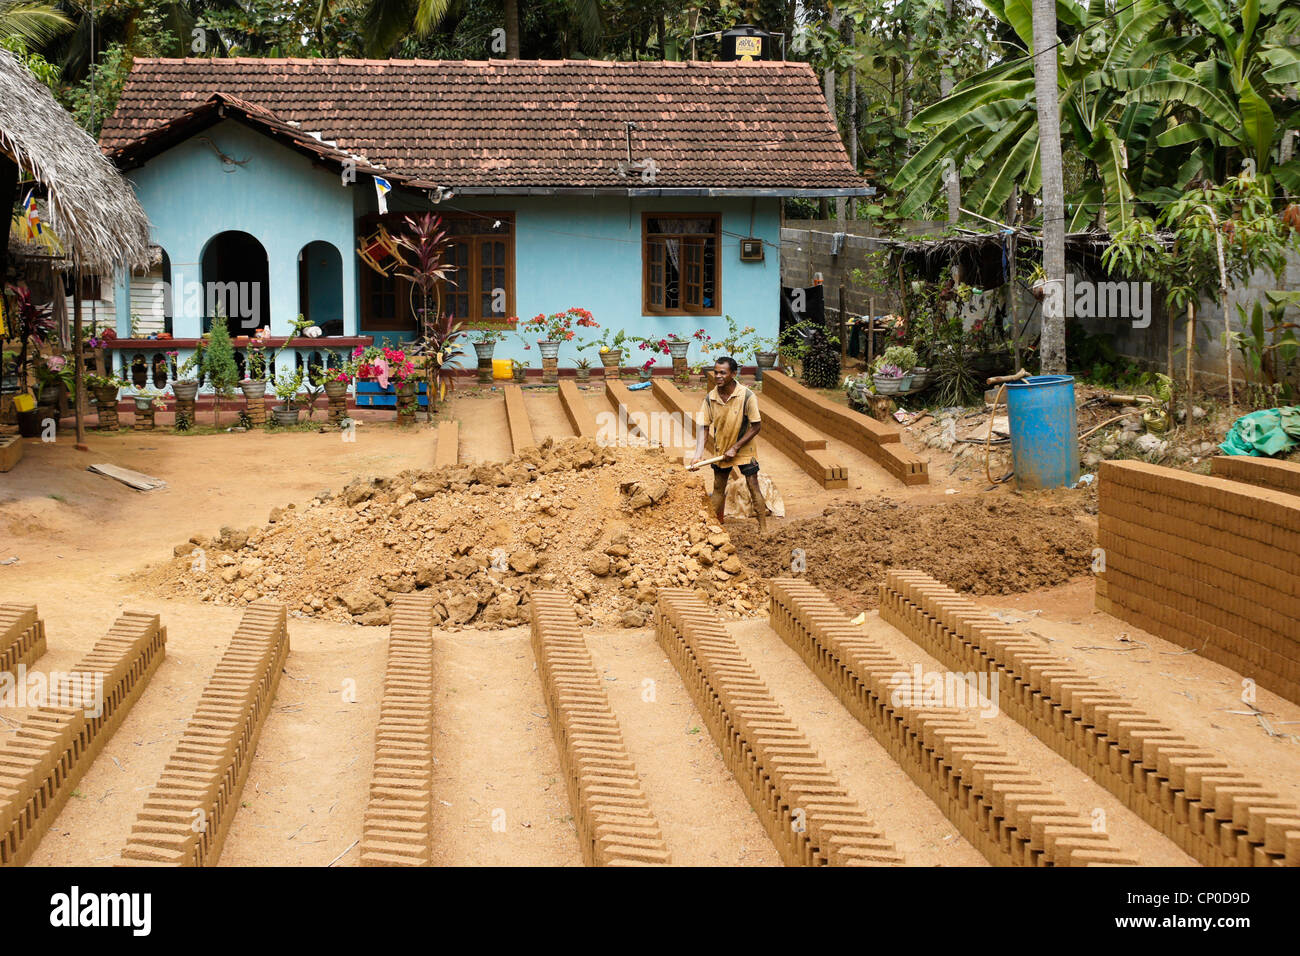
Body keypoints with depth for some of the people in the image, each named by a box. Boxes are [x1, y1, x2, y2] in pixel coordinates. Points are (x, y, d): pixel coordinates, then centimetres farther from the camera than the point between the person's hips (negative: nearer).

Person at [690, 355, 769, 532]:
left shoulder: (747, 396, -21)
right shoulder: (710, 398, -11)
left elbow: (756, 426, -16)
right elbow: (704, 427, -7)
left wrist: (735, 448, -18)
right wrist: (698, 455, -18)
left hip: (744, 450, -3)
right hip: (720, 450, 4)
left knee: (753, 488, -1)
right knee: (718, 489, 13)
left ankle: (763, 529, 8)